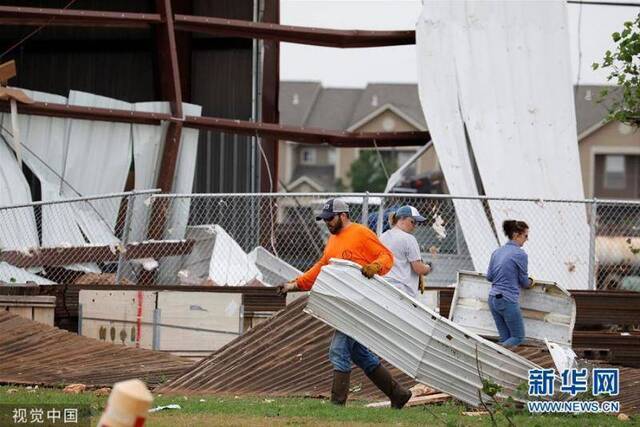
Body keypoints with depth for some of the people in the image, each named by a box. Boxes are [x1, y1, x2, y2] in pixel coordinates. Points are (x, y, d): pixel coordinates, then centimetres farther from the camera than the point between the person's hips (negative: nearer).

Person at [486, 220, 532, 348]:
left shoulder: (497, 252, 10)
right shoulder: (520, 254, -11)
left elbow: (489, 277, 16)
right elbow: (524, 282, -2)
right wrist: (530, 282, 21)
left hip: (493, 299, 7)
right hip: (508, 301, -7)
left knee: (505, 339, 13)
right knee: (518, 337, 4)